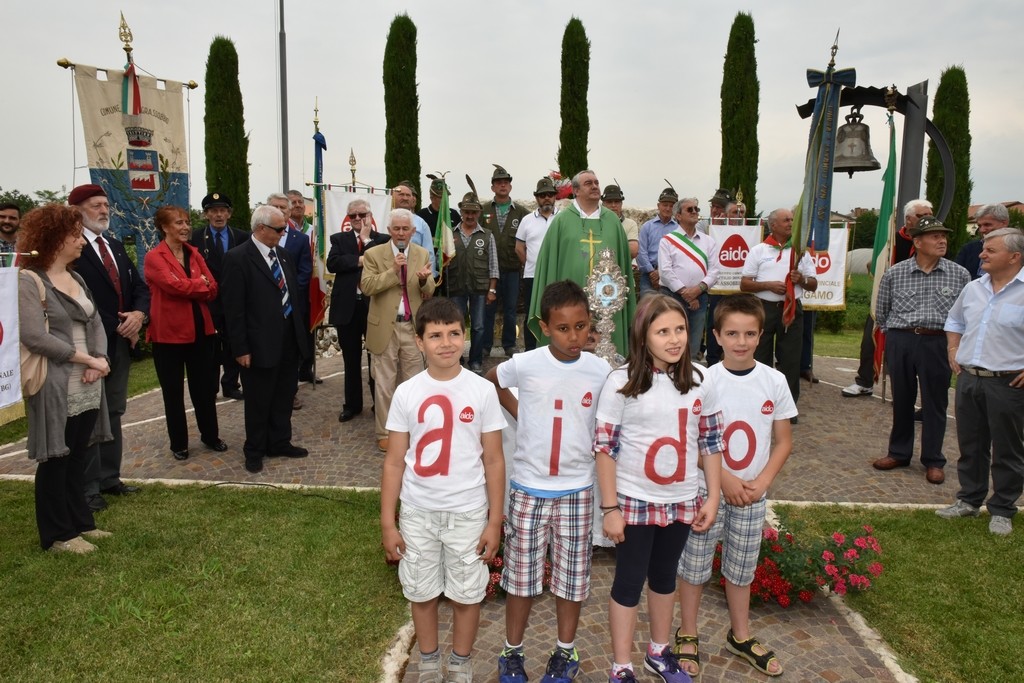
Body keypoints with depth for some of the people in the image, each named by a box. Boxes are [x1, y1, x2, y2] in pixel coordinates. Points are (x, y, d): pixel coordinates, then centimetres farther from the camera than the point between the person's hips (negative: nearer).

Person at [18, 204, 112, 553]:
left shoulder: (76, 279, 13)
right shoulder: (28, 281, -11)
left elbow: (96, 324, 11)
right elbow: (35, 337, -19)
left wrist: (99, 360, -7)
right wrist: (88, 360, -16)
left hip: (87, 386, 7)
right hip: (55, 388, -7)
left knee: (77, 457, 15)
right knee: (55, 459, 5)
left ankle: (80, 521, 27)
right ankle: (57, 534, 17)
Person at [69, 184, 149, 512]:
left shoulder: (116, 246, 15)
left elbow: (139, 286, 14)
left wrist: (139, 314, -6)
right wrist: (113, 328, -17)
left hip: (120, 343, 8)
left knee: (114, 412, 15)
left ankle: (110, 477, 26)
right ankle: (88, 487, 11)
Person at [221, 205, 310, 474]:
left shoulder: (283, 255, 9)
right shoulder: (237, 258, -13)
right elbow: (233, 307, -14)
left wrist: (299, 328, 12)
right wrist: (240, 348, -15)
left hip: (289, 340, 7)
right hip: (261, 344, -7)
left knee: (284, 397, 17)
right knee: (258, 401, 8)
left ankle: (280, 443, 33)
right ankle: (254, 451, 24)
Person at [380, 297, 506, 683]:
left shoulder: (482, 390, -9)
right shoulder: (407, 393, -6)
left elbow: (493, 460, -3)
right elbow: (394, 462, 0)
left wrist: (495, 521, -3)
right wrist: (387, 523, -1)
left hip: (468, 513, -1)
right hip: (417, 513, 1)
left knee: (466, 595, 13)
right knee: (422, 594, 16)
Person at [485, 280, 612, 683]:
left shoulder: (601, 372, -7)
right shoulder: (524, 365, -11)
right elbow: (489, 382, 10)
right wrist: (519, 413, 1)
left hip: (577, 490, 1)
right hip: (529, 488, -1)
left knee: (572, 576, 13)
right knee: (521, 574, 11)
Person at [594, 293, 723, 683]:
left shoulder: (699, 382, -3)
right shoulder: (622, 382, -15)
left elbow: (711, 442, 5)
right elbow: (605, 447, -13)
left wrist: (713, 497, 3)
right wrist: (610, 507, -13)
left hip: (681, 502, 4)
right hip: (634, 502, -4)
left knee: (665, 578, 21)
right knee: (629, 583, 8)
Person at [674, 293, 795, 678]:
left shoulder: (774, 381, -4)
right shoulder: (705, 380, -12)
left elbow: (783, 441, 2)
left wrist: (762, 482, -9)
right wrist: (725, 480, -15)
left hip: (753, 493, 3)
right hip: (707, 490, -2)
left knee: (741, 567, 17)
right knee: (695, 564, 8)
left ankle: (740, 637, 36)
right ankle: (688, 637, 26)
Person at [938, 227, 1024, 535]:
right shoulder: (973, 288, 9)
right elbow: (954, 320, 26)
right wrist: (953, 351, 14)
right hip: (968, 379, 6)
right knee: (970, 446, 16)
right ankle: (969, 500, 29)